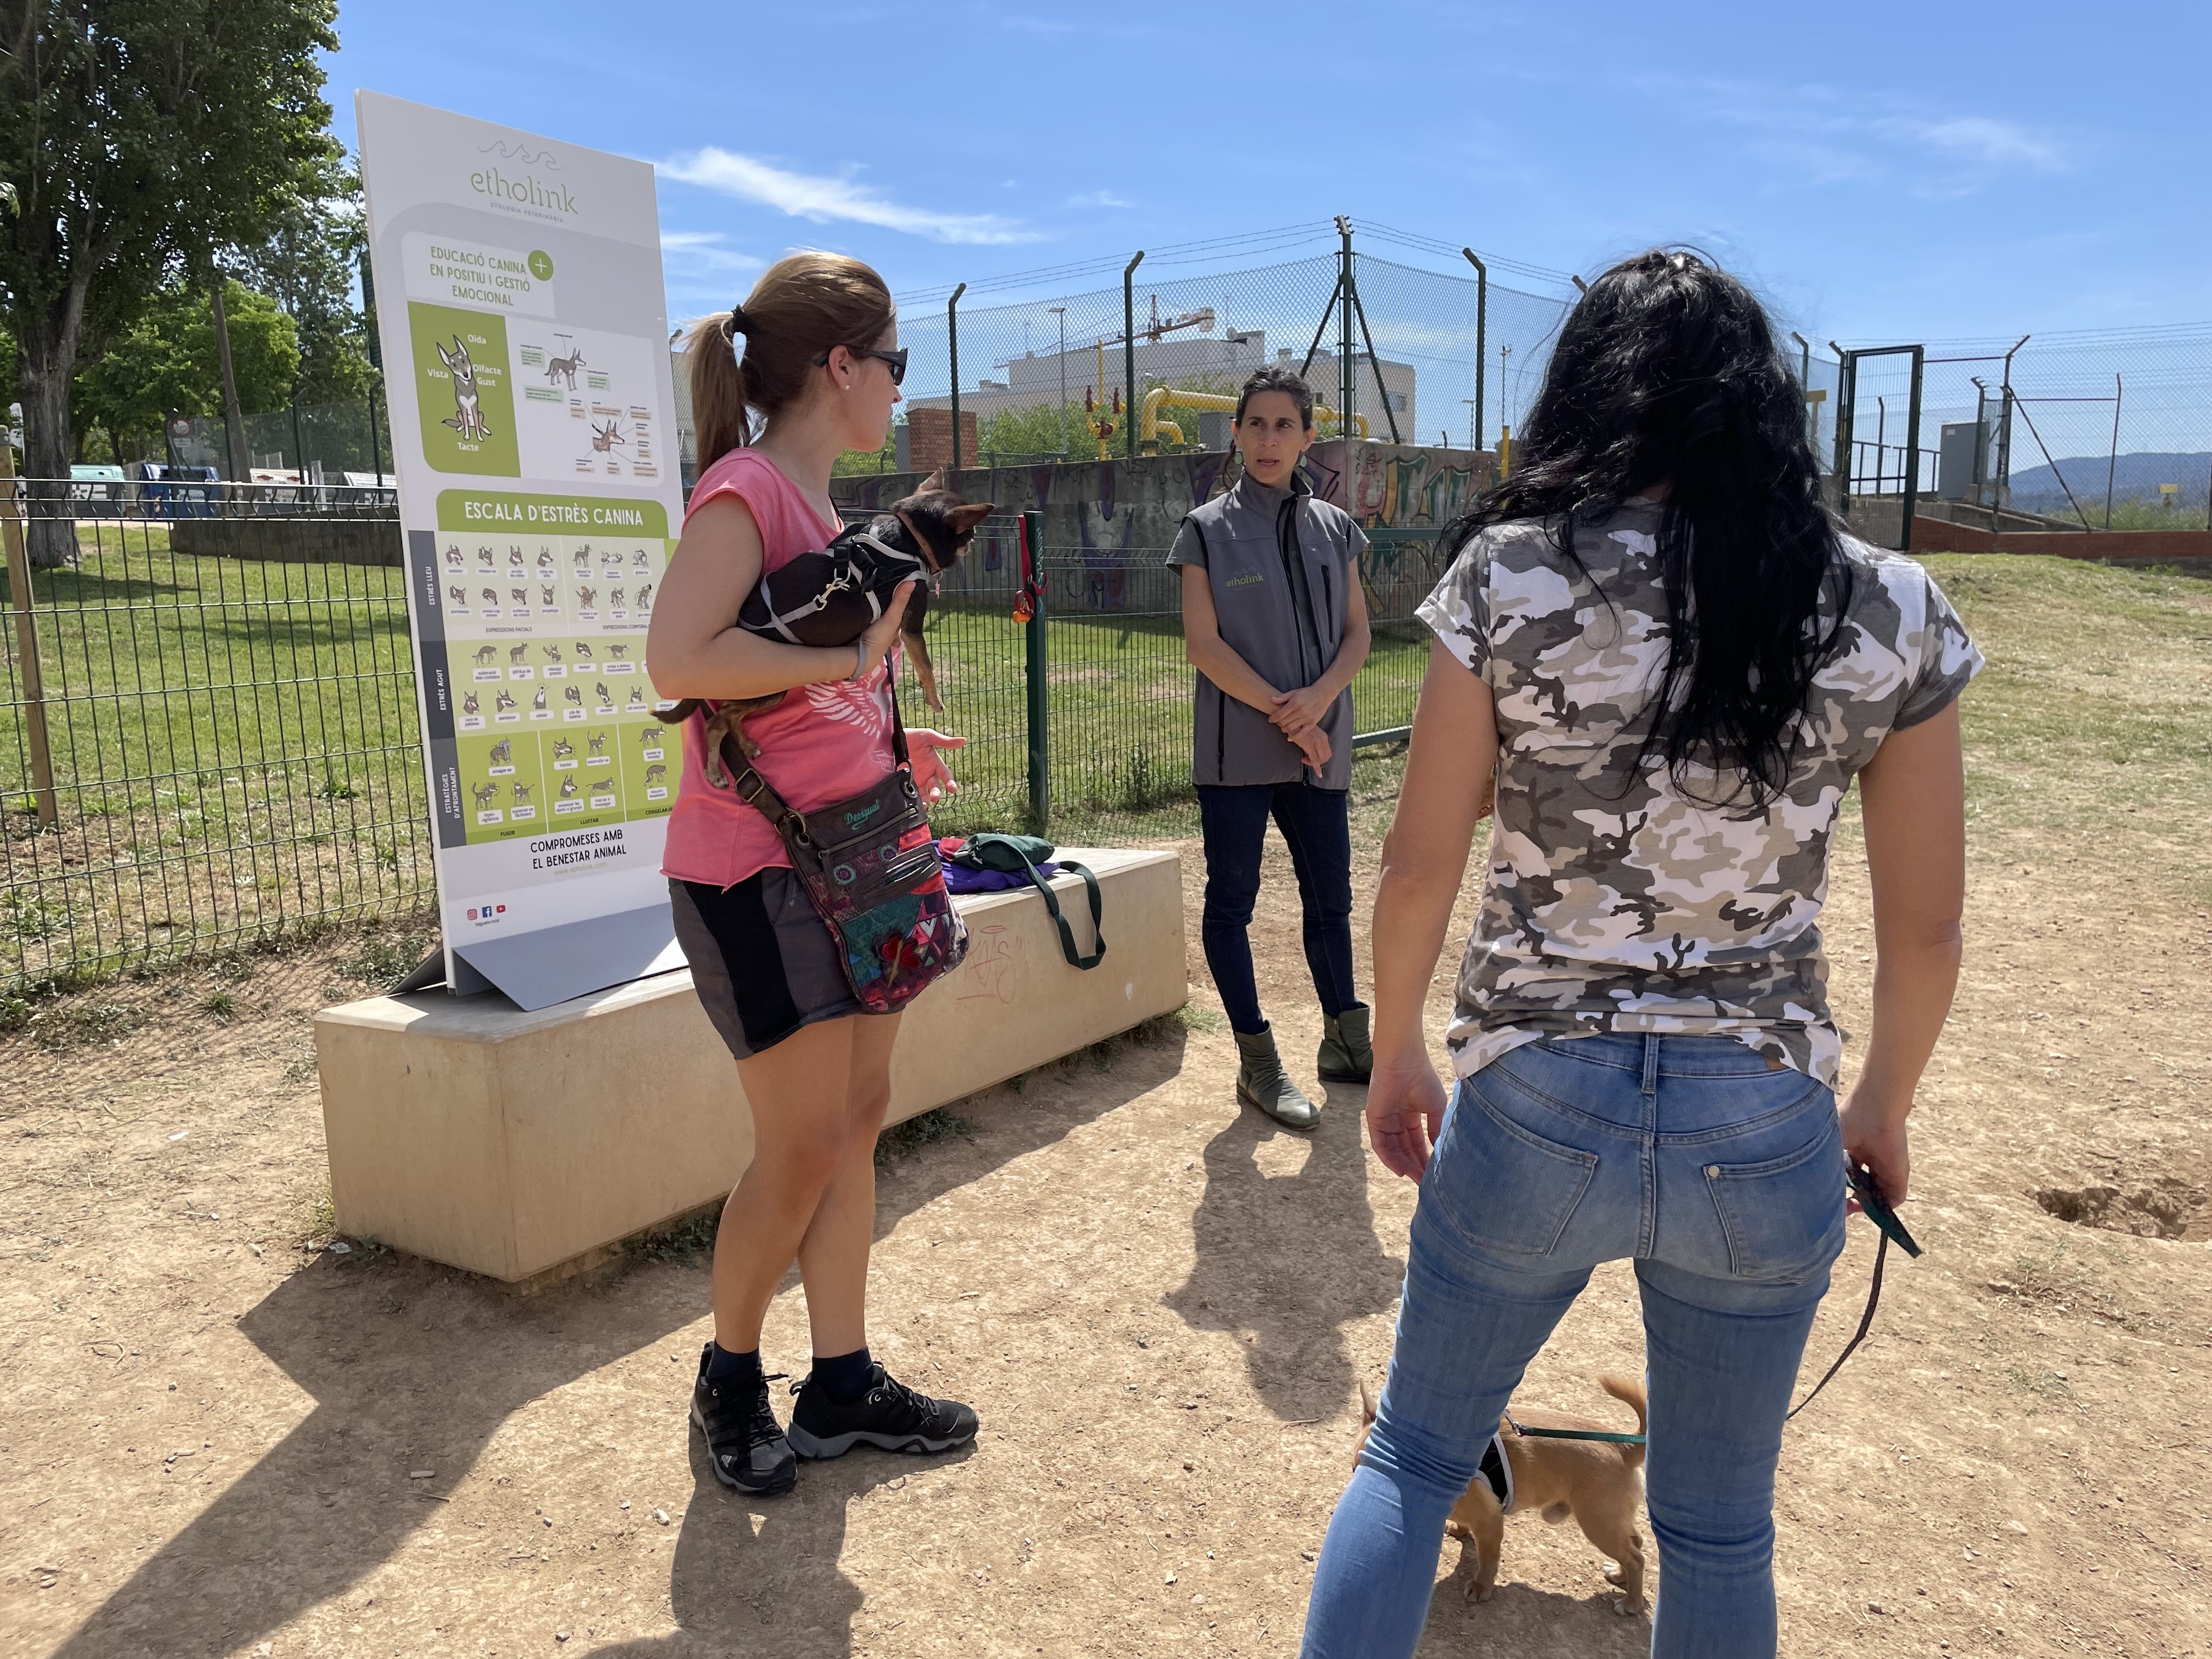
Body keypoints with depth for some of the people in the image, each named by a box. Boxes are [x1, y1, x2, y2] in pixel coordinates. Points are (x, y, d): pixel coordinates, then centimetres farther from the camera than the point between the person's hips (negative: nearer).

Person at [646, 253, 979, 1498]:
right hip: (756, 868, -9)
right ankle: (729, 1381, 23)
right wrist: (851, 653, -21)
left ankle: (843, 1384, 27)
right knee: (805, 1146, -1)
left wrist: (888, 742, 8)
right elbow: (679, 660, -29)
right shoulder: (744, 491, -13)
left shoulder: (818, 505, 13)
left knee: (861, 1119, 12)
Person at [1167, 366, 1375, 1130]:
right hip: (1237, 750, -3)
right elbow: (1204, 644, -6)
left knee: (1331, 897, 10)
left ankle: (1346, 1042, 26)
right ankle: (1258, 1062, 12)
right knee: (1232, 900, 1)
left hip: (1321, 747, 4)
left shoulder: (1335, 528, 11)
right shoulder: (1209, 530, 0)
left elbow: (1357, 633, 8)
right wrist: (1284, 715, -12)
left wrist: (1318, 699, -11)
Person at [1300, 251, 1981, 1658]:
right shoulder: (1895, 613, -4)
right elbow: (1926, 925, 1)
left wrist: (1395, 1055, 9)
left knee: (1413, 1460, 21)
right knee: (1720, 1527, 24)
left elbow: (1420, 866, -7)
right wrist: (1885, 1101, 19)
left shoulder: (1510, 578, -9)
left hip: (1532, 1107, -1)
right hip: (1763, 1128, 2)